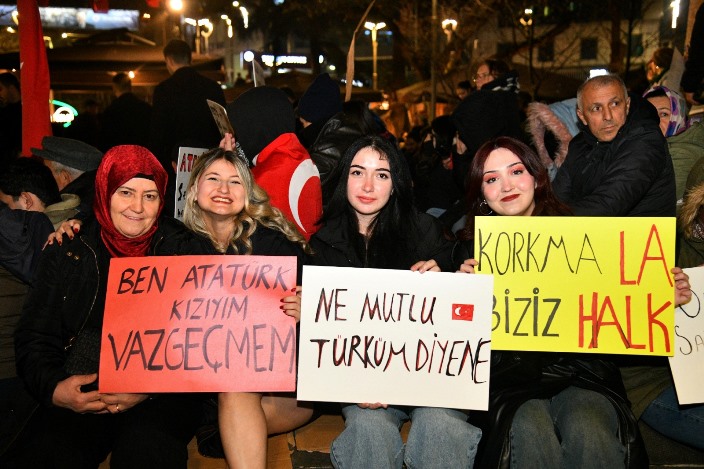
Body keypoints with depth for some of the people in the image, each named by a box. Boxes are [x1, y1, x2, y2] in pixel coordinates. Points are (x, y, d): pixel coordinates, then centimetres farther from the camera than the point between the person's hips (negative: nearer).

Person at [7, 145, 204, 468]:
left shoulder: (180, 250, 7)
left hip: (161, 394, -1)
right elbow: (34, 337, 10)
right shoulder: (67, 252, 11)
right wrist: (54, 388, -10)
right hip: (79, 396, 2)